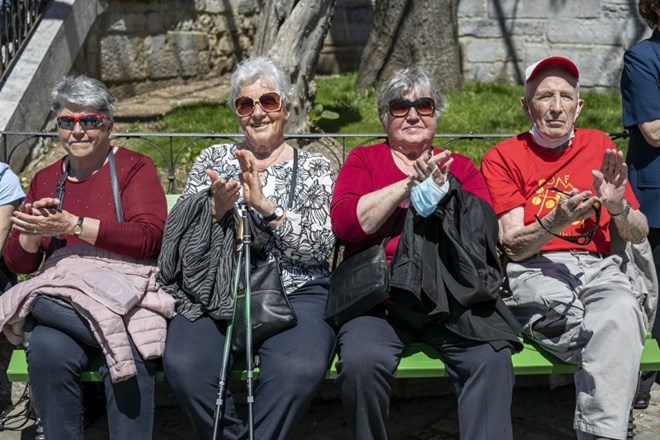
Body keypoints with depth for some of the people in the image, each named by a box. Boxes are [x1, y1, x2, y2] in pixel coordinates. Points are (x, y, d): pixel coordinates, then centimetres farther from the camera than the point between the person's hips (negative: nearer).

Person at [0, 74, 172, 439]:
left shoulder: (135, 167, 6)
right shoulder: (45, 180, 19)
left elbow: (149, 237, -10)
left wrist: (72, 224, -14)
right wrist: (33, 233, -7)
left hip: (125, 290, -3)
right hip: (62, 291, 3)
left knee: (127, 354, -33)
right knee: (47, 350, -29)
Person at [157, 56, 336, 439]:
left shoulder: (314, 168, 10)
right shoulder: (214, 159, 16)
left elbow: (319, 248, -3)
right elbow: (182, 236, 8)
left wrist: (264, 204, -13)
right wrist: (217, 208, -12)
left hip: (295, 293, -1)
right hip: (217, 293, 2)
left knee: (300, 368, -33)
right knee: (183, 365, -29)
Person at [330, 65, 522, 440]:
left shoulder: (460, 167, 19)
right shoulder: (363, 160, 15)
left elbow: (487, 230, 3)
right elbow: (345, 223, -4)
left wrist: (439, 188, -11)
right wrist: (409, 183, -7)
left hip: (453, 296, 1)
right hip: (381, 298, -1)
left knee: (492, 359, -27)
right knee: (361, 361, -29)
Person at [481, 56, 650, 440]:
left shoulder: (599, 145, 17)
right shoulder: (503, 157, 8)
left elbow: (639, 235, 15)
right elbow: (513, 246, -1)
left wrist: (618, 207, -7)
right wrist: (556, 222, -21)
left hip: (599, 268, 3)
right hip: (534, 272, -2)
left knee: (622, 309, -34)